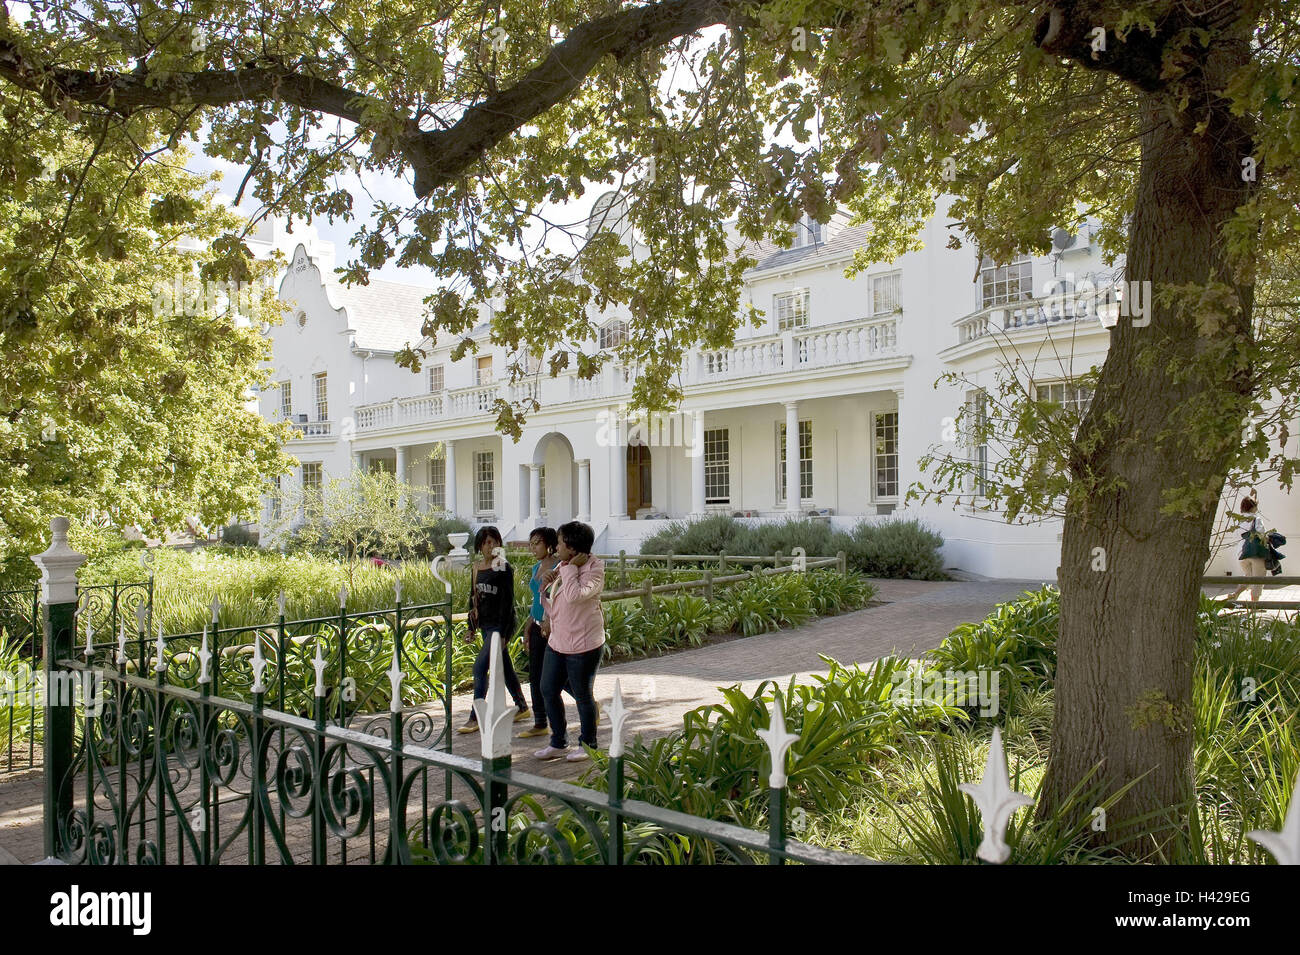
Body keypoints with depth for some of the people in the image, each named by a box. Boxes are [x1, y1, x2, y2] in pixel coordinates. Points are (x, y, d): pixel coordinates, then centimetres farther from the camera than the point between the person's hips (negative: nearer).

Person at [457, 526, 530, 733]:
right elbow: (473, 598, 17)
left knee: (480, 667, -11)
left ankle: (475, 718, -3)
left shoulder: (504, 569, -13)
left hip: (501, 624, -7)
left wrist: (502, 634, -19)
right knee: (503, 667, 15)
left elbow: (508, 602, -15)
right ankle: (521, 707, 29)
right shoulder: (476, 568, 8)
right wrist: (471, 627, 16)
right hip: (485, 624, 7)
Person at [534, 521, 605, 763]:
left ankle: (588, 745, 23)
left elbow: (574, 595, -32)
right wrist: (546, 586, -2)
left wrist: (571, 568, -22)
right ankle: (558, 744, 27)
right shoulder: (564, 567, 10)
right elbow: (551, 604, 17)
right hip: (557, 641, 8)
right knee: (548, 690, 12)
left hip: (584, 645, -8)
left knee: (583, 695, 5)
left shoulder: (594, 569, -14)